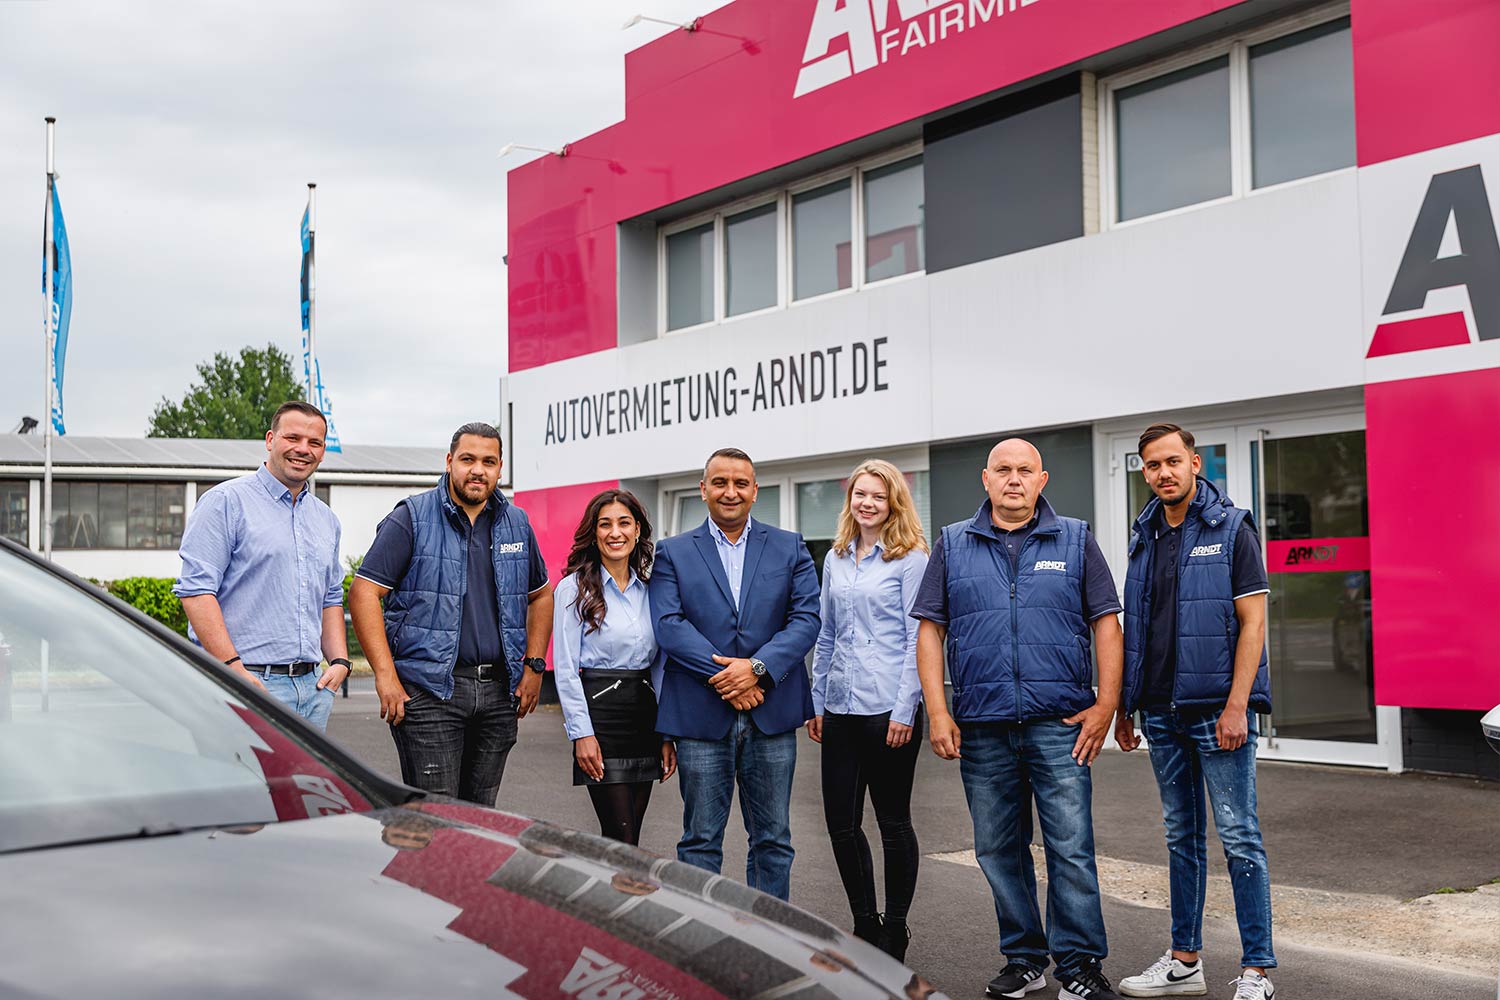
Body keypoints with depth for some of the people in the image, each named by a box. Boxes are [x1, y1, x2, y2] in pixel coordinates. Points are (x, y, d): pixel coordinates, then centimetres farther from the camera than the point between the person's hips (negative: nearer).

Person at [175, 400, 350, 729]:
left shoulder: (326, 520, 19)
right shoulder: (226, 502, -3)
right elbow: (196, 590, -11)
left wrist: (339, 661, 8)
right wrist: (234, 668, -18)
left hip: (313, 687, 7)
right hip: (250, 685, -7)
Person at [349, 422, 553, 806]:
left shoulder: (517, 523, 12)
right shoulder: (412, 518, -3)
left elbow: (540, 595, 24)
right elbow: (363, 592, -8)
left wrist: (534, 666, 12)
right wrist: (385, 675, -14)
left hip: (498, 690, 5)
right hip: (429, 691, -5)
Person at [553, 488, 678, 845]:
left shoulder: (650, 589, 11)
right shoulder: (574, 588, -4)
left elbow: (660, 665, 13)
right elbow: (565, 668, -7)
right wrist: (581, 733, -14)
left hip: (645, 715, 5)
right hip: (600, 711, -5)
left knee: (627, 840, 7)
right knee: (622, 841, -8)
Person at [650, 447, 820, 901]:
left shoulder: (789, 548, 9)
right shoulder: (673, 553, 6)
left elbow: (806, 619, -1)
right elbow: (669, 625, -6)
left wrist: (757, 667, -16)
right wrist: (723, 677, -16)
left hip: (771, 715, 1)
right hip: (702, 715, -1)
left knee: (773, 839, 9)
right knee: (700, 841, 5)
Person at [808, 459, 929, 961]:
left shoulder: (910, 559, -4)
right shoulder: (835, 559, 13)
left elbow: (918, 638, -8)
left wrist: (905, 710, -13)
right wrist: (817, 701, 12)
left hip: (889, 708, -6)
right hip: (841, 707, 6)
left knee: (893, 821, 5)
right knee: (841, 822, 7)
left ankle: (895, 933, 17)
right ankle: (865, 925, 23)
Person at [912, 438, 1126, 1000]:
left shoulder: (1075, 540, 7)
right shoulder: (953, 546, 9)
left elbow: (1106, 624, 4)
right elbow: (930, 631, 6)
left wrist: (1105, 705, -5)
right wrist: (938, 713, -2)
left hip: (1060, 725, -2)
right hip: (981, 728, 2)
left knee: (1071, 849, -5)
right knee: (998, 850, 9)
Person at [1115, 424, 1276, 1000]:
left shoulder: (1231, 530, -4)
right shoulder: (1145, 537, 12)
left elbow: (1252, 622, -9)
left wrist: (1236, 705, -17)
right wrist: (1124, 705, 12)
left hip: (1217, 709, -6)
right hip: (1161, 712, 6)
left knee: (1238, 838, -3)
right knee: (1181, 836, 12)